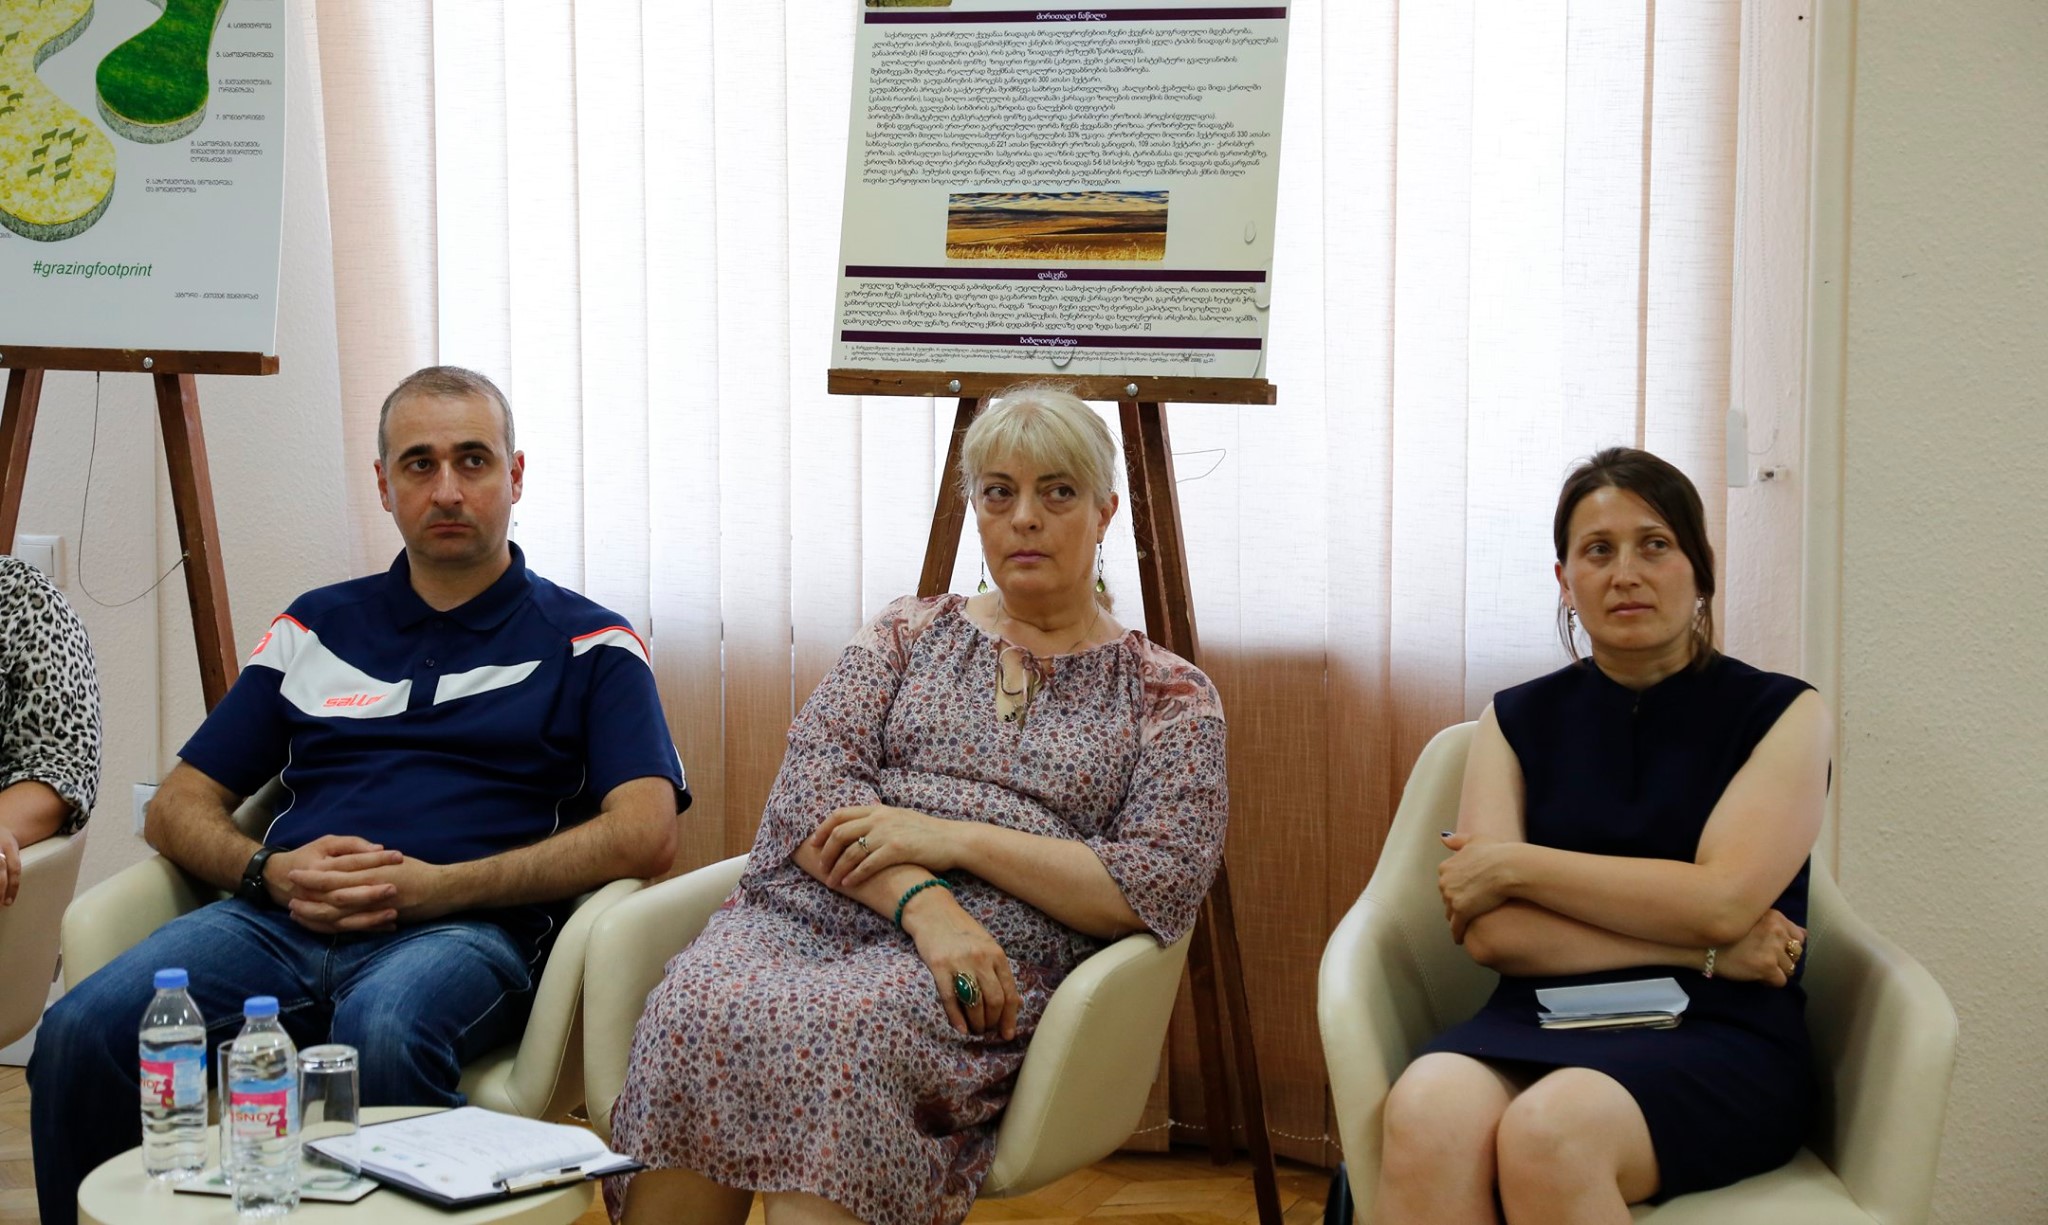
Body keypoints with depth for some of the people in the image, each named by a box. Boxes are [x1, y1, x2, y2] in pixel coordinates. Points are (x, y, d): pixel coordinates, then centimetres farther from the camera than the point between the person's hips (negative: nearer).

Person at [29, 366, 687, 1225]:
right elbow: (177, 807, 22)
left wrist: (440, 886, -12)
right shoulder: (315, 630, 23)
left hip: (466, 929, -3)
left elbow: (645, 833, -2)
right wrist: (268, 872, -2)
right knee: (82, 1033, -25)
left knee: (383, 1035, -40)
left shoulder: (587, 646, 12)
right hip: (281, 920, 4)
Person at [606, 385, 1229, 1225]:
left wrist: (955, 838, -8)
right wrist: (922, 901, -14)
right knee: (695, 1013, -32)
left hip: (995, 952, -3)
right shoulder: (907, 636, 21)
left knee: (830, 1033, -37)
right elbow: (811, 788, 6)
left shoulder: (1169, 697, 14)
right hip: (817, 909, 3)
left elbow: (1158, 889, 0)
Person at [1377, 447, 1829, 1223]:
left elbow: (1722, 901, -8)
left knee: (1550, 1129, -36)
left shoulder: (1780, 714, 7)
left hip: (1717, 1039, -2)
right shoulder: (1518, 719, 13)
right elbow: (1490, 934, 0)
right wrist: (1703, 950, -6)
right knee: (1427, 1111, -35)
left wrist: (1513, 864, -3)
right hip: (1541, 1021, 2)